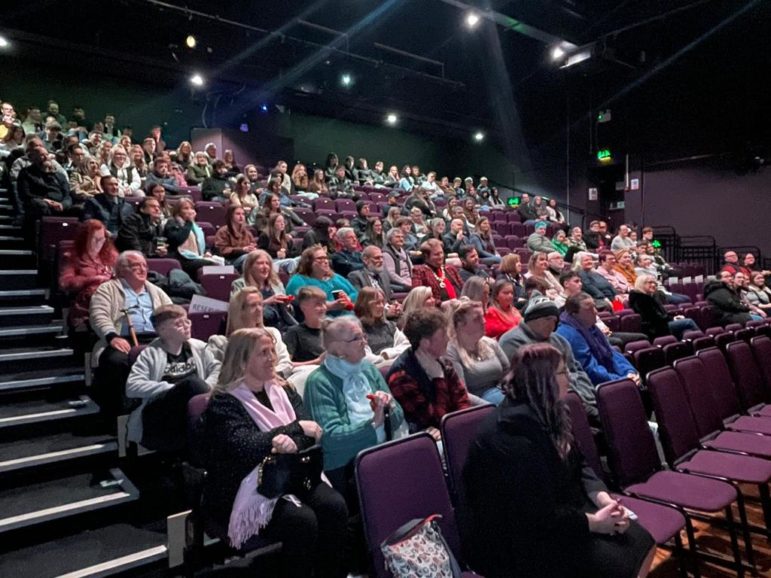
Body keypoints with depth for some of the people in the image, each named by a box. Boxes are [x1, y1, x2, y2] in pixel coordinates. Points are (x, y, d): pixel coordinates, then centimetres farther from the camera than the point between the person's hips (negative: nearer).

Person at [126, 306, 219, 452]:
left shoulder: (198, 347, 19)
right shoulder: (150, 353, 8)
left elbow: (218, 369, 12)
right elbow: (132, 387, -3)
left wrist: (206, 387, -9)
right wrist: (173, 389, -10)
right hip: (160, 415, -3)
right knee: (193, 382, -31)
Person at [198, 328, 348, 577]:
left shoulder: (283, 392, 12)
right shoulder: (224, 402, -6)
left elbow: (311, 432, -1)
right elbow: (245, 448, -21)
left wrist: (293, 442, -25)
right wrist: (296, 428, -16)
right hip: (249, 489, -5)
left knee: (334, 506, -21)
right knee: (302, 520, -29)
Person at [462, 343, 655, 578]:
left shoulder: (547, 413, 3)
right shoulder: (514, 430, -28)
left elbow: (578, 465, 10)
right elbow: (536, 516, -27)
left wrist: (603, 498, -8)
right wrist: (593, 522, -17)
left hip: (555, 513, 9)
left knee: (640, 541, -1)